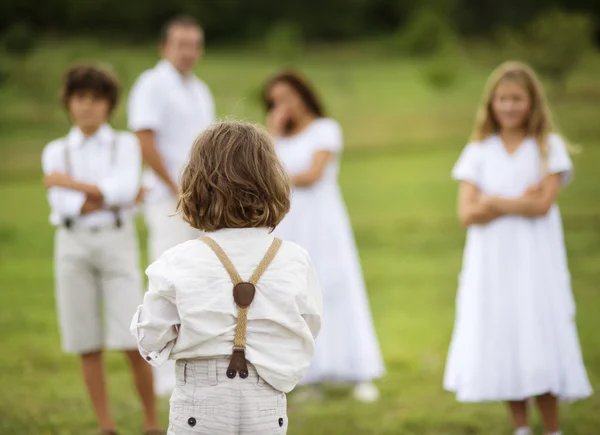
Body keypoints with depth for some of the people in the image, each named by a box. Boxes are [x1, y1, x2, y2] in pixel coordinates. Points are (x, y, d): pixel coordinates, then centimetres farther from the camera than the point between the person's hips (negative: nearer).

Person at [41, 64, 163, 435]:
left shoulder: (125, 145, 5)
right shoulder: (56, 152, 9)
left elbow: (124, 187, -13)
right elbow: (63, 206, -5)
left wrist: (72, 183, -12)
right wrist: (114, 199, -8)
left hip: (117, 241, -2)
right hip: (72, 244, 2)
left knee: (133, 343, -9)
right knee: (88, 345, 2)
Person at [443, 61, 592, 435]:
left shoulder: (549, 147, 2)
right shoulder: (478, 152, 7)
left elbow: (542, 204, -11)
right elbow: (468, 213, -4)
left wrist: (494, 202, -7)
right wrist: (519, 202, -11)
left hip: (534, 262, -2)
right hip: (490, 263, 2)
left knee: (539, 341, -5)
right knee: (501, 341, 2)